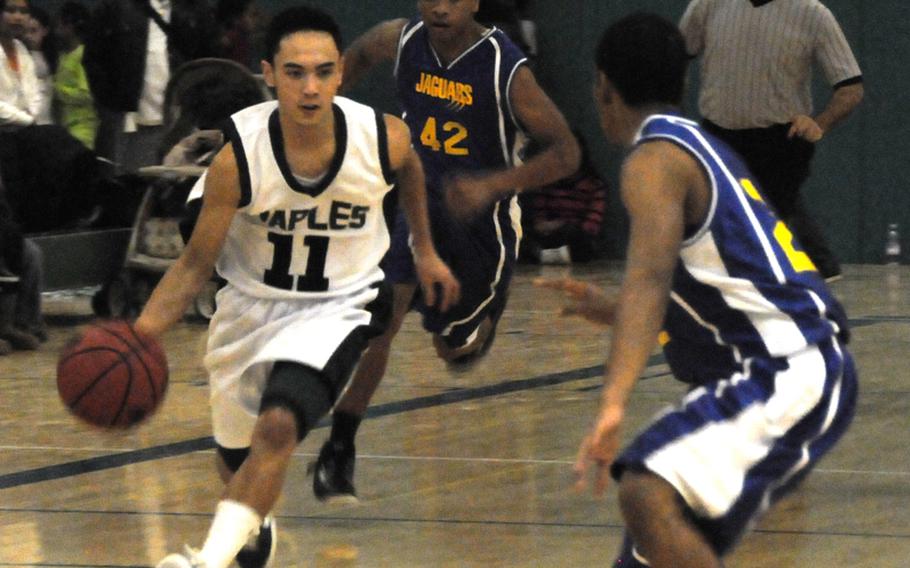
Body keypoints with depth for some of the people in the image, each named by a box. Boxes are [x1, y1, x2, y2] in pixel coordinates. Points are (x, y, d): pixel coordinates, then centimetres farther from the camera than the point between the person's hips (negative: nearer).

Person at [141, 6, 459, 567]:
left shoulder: (383, 137, -21)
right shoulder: (239, 156, -25)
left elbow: (409, 167, 7)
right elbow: (197, 263, -16)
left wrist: (425, 251, 17)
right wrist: (139, 335, -30)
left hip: (339, 305, -2)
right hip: (251, 302, 2)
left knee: (278, 428, -29)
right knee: (235, 451, 21)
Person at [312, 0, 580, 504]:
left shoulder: (506, 69, -24)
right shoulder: (401, 41, -12)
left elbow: (566, 153, -19)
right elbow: (358, 55, 13)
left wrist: (497, 183, -32)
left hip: (482, 218, -2)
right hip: (416, 199, 2)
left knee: (454, 348, 13)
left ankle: (485, 318, 51)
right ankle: (338, 453, -12)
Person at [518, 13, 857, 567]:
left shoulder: (655, 160, -10)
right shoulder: (703, 149, 20)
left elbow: (650, 279, -29)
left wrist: (615, 404, -40)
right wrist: (614, 310, 41)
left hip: (791, 379, -10)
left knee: (649, 497, -27)